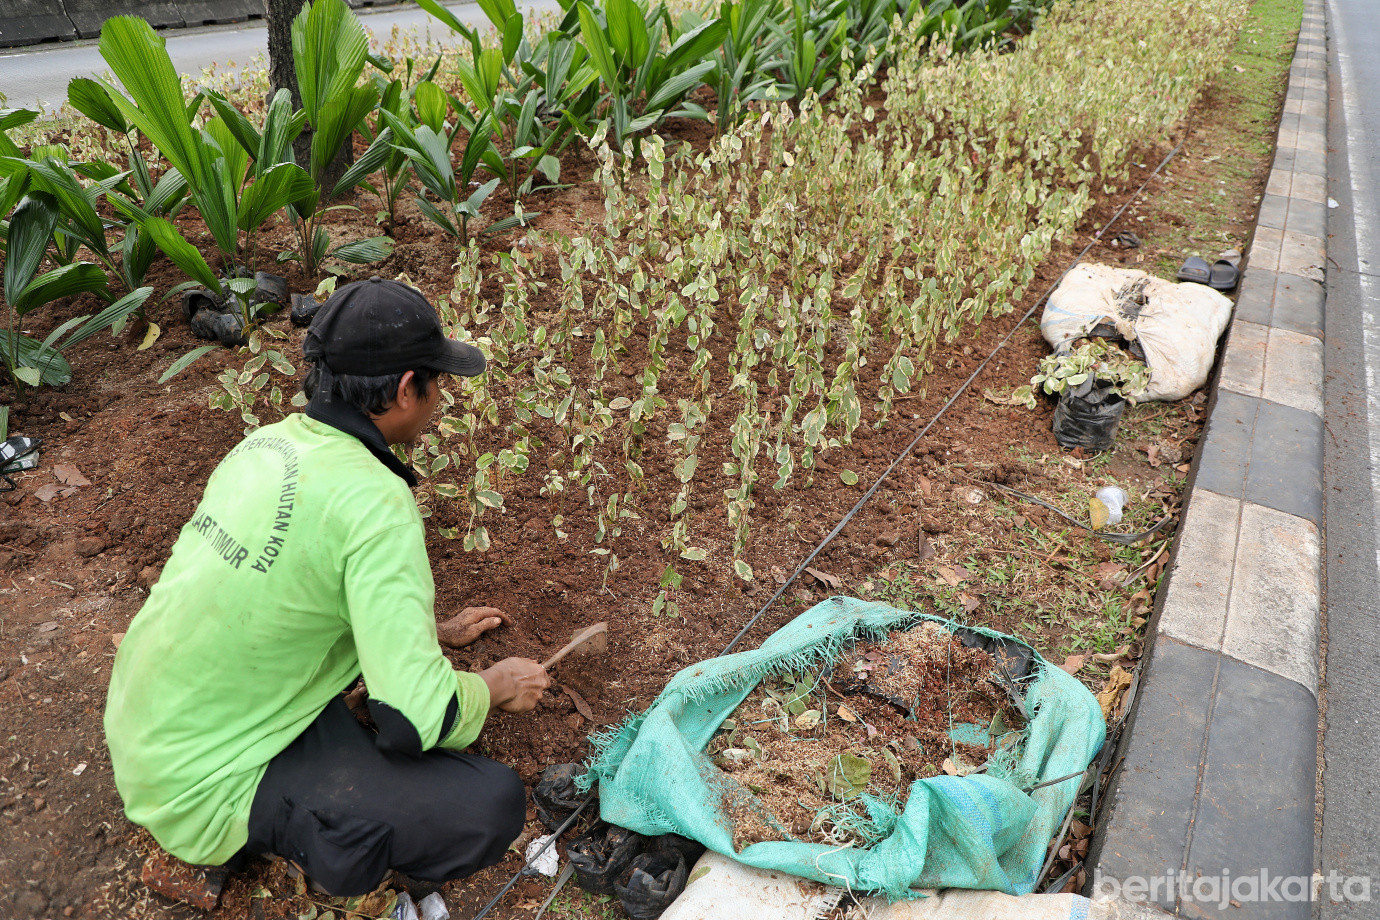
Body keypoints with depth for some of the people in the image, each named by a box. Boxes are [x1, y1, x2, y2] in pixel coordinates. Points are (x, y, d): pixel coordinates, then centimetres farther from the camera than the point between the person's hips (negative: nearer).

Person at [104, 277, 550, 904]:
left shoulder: (270, 441, -1)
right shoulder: (376, 503, -26)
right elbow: (418, 717, -27)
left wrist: (433, 630, 23)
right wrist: (495, 686, -6)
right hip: (204, 791, -8)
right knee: (494, 806, -16)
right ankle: (270, 829, 0)